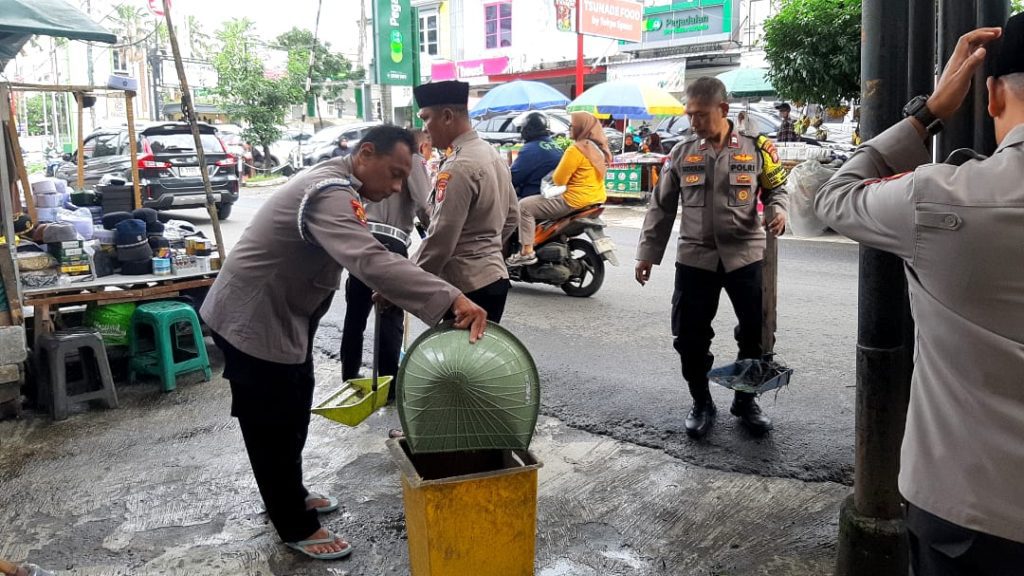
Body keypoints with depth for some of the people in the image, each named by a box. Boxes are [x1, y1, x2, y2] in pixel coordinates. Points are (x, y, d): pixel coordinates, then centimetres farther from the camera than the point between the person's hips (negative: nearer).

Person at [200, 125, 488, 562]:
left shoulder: (335, 184, 6)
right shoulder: (329, 194, -29)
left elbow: (359, 257, 14)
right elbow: (370, 262, -45)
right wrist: (450, 299, -52)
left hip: (281, 313, 11)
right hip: (252, 319, -10)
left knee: (292, 416, 22)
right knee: (273, 427, 4)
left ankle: (290, 497, 41)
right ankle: (296, 528, 19)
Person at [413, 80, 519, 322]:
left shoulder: (458, 167, -19)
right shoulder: (492, 154, 10)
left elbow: (440, 239, -21)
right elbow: (512, 216, 18)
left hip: (468, 286, -10)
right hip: (493, 277, 10)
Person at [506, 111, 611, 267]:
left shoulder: (577, 149, -19)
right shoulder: (599, 148, 9)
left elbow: (558, 180, -17)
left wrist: (552, 175, 5)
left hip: (576, 200, -10)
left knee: (525, 206, -6)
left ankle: (527, 252, -9)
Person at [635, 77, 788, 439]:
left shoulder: (755, 148, -1)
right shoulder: (682, 153, 4)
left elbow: (776, 188, 9)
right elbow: (661, 206, 9)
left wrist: (779, 212, -14)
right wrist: (648, 252, 7)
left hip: (746, 255, -1)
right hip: (695, 258, 1)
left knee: (757, 333, 6)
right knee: (690, 337, 3)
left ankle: (745, 401, 27)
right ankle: (701, 403, 23)